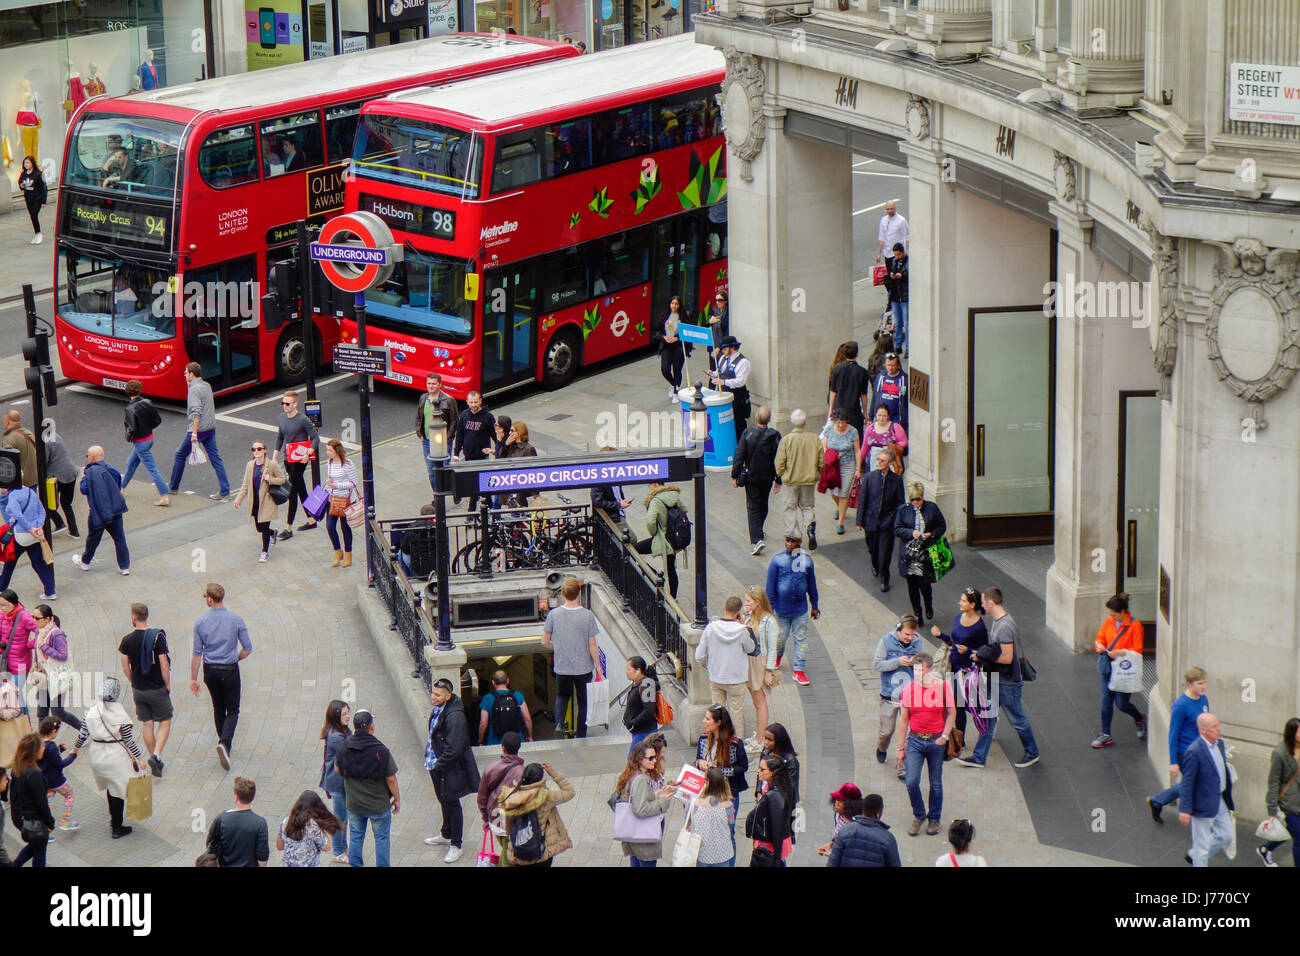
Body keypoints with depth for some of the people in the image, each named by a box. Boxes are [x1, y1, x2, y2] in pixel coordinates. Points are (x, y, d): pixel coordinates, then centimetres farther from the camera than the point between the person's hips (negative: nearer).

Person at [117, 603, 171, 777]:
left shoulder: (127, 641, -5)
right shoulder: (157, 637, -15)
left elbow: (125, 667, 2)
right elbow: (164, 666, -16)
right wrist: (168, 685, -2)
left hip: (138, 689, 3)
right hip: (157, 689, -3)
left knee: (147, 724, 14)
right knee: (164, 722, 8)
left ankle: (155, 760, 20)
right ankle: (156, 755, -11)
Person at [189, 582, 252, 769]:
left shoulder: (201, 622, -7)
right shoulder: (236, 620, -9)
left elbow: (197, 653, -5)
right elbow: (247, 649, -6)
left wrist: (193, 679, 3)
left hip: (210, 671, 2)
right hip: (230, 670, -2)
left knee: (218, 708, 21)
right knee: (232, 710, 4)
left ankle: (224, 742, 30)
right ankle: (225, 743, -19)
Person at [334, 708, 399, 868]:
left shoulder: (344, 747, -12)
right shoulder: (381, 751, -23)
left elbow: (337, 769, 6)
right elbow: (391, 778, -17)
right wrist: (397, 799, -1)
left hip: (354, 805, 3)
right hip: (379, 805, -3)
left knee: (355, 837, 19)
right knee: (381, 839, 13)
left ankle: (354, 865, 27)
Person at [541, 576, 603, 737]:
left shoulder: (553, 614, -11)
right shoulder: (587, 615, -16)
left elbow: (545, 642, -2)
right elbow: (592, 644, -10)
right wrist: (598, 665, 4)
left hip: (561, 667, 1)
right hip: (583, 667, -1)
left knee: (562, 695, 24)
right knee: (582, 700, 15)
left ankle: (558, 722, 2)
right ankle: (581, 734, 24)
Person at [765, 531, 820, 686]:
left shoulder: (806, 560, -1)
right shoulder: (777, 559, -9)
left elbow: (812, 585, 9)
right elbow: (770, 586, -5)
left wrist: (814, 606, 14)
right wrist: (770, 607, -6)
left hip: (800, 608, 2)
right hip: (781, 608, -2)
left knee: (801, 639, 3)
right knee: (781, 636, 12)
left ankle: (799, 670, 11)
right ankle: (777, 655, 44)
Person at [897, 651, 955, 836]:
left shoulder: (943, 687, -5)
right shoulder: (908, 689, -2)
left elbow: (951, 713, 4)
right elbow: (903, 719, 5)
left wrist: (944, 736, -10)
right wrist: (901, 748, 6)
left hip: (936, 741, -1)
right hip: (915, 740, 1)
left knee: (936, 784, 9)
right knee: (911, 782, -8)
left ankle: (934, 819, 27)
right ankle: (919, 815, 15)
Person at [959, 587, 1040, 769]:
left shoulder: (1005, 626, -27)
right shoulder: (996, 621, 6)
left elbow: (1007, 658, -27)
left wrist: (985, 657, -18)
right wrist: (983, 655, 5)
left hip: (1008, 683, -10)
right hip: (996, 679, 10)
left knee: (1017, 720, 7)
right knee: (989, 718, 13)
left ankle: (1032, 753, 25)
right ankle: (979, 757, 19)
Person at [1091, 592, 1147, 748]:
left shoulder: (1134, 626, -15)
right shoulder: (1109, 621, 1)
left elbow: (1137, 651, -13)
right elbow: (1100, 636, 15)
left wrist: (1120, 653, -25)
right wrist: (1099, 645, -7)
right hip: (1108, 668, 5)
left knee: (1122, 703, -1)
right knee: (1106, 702, 8)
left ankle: (1140, 719, 30)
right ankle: (1105, 735, 19)